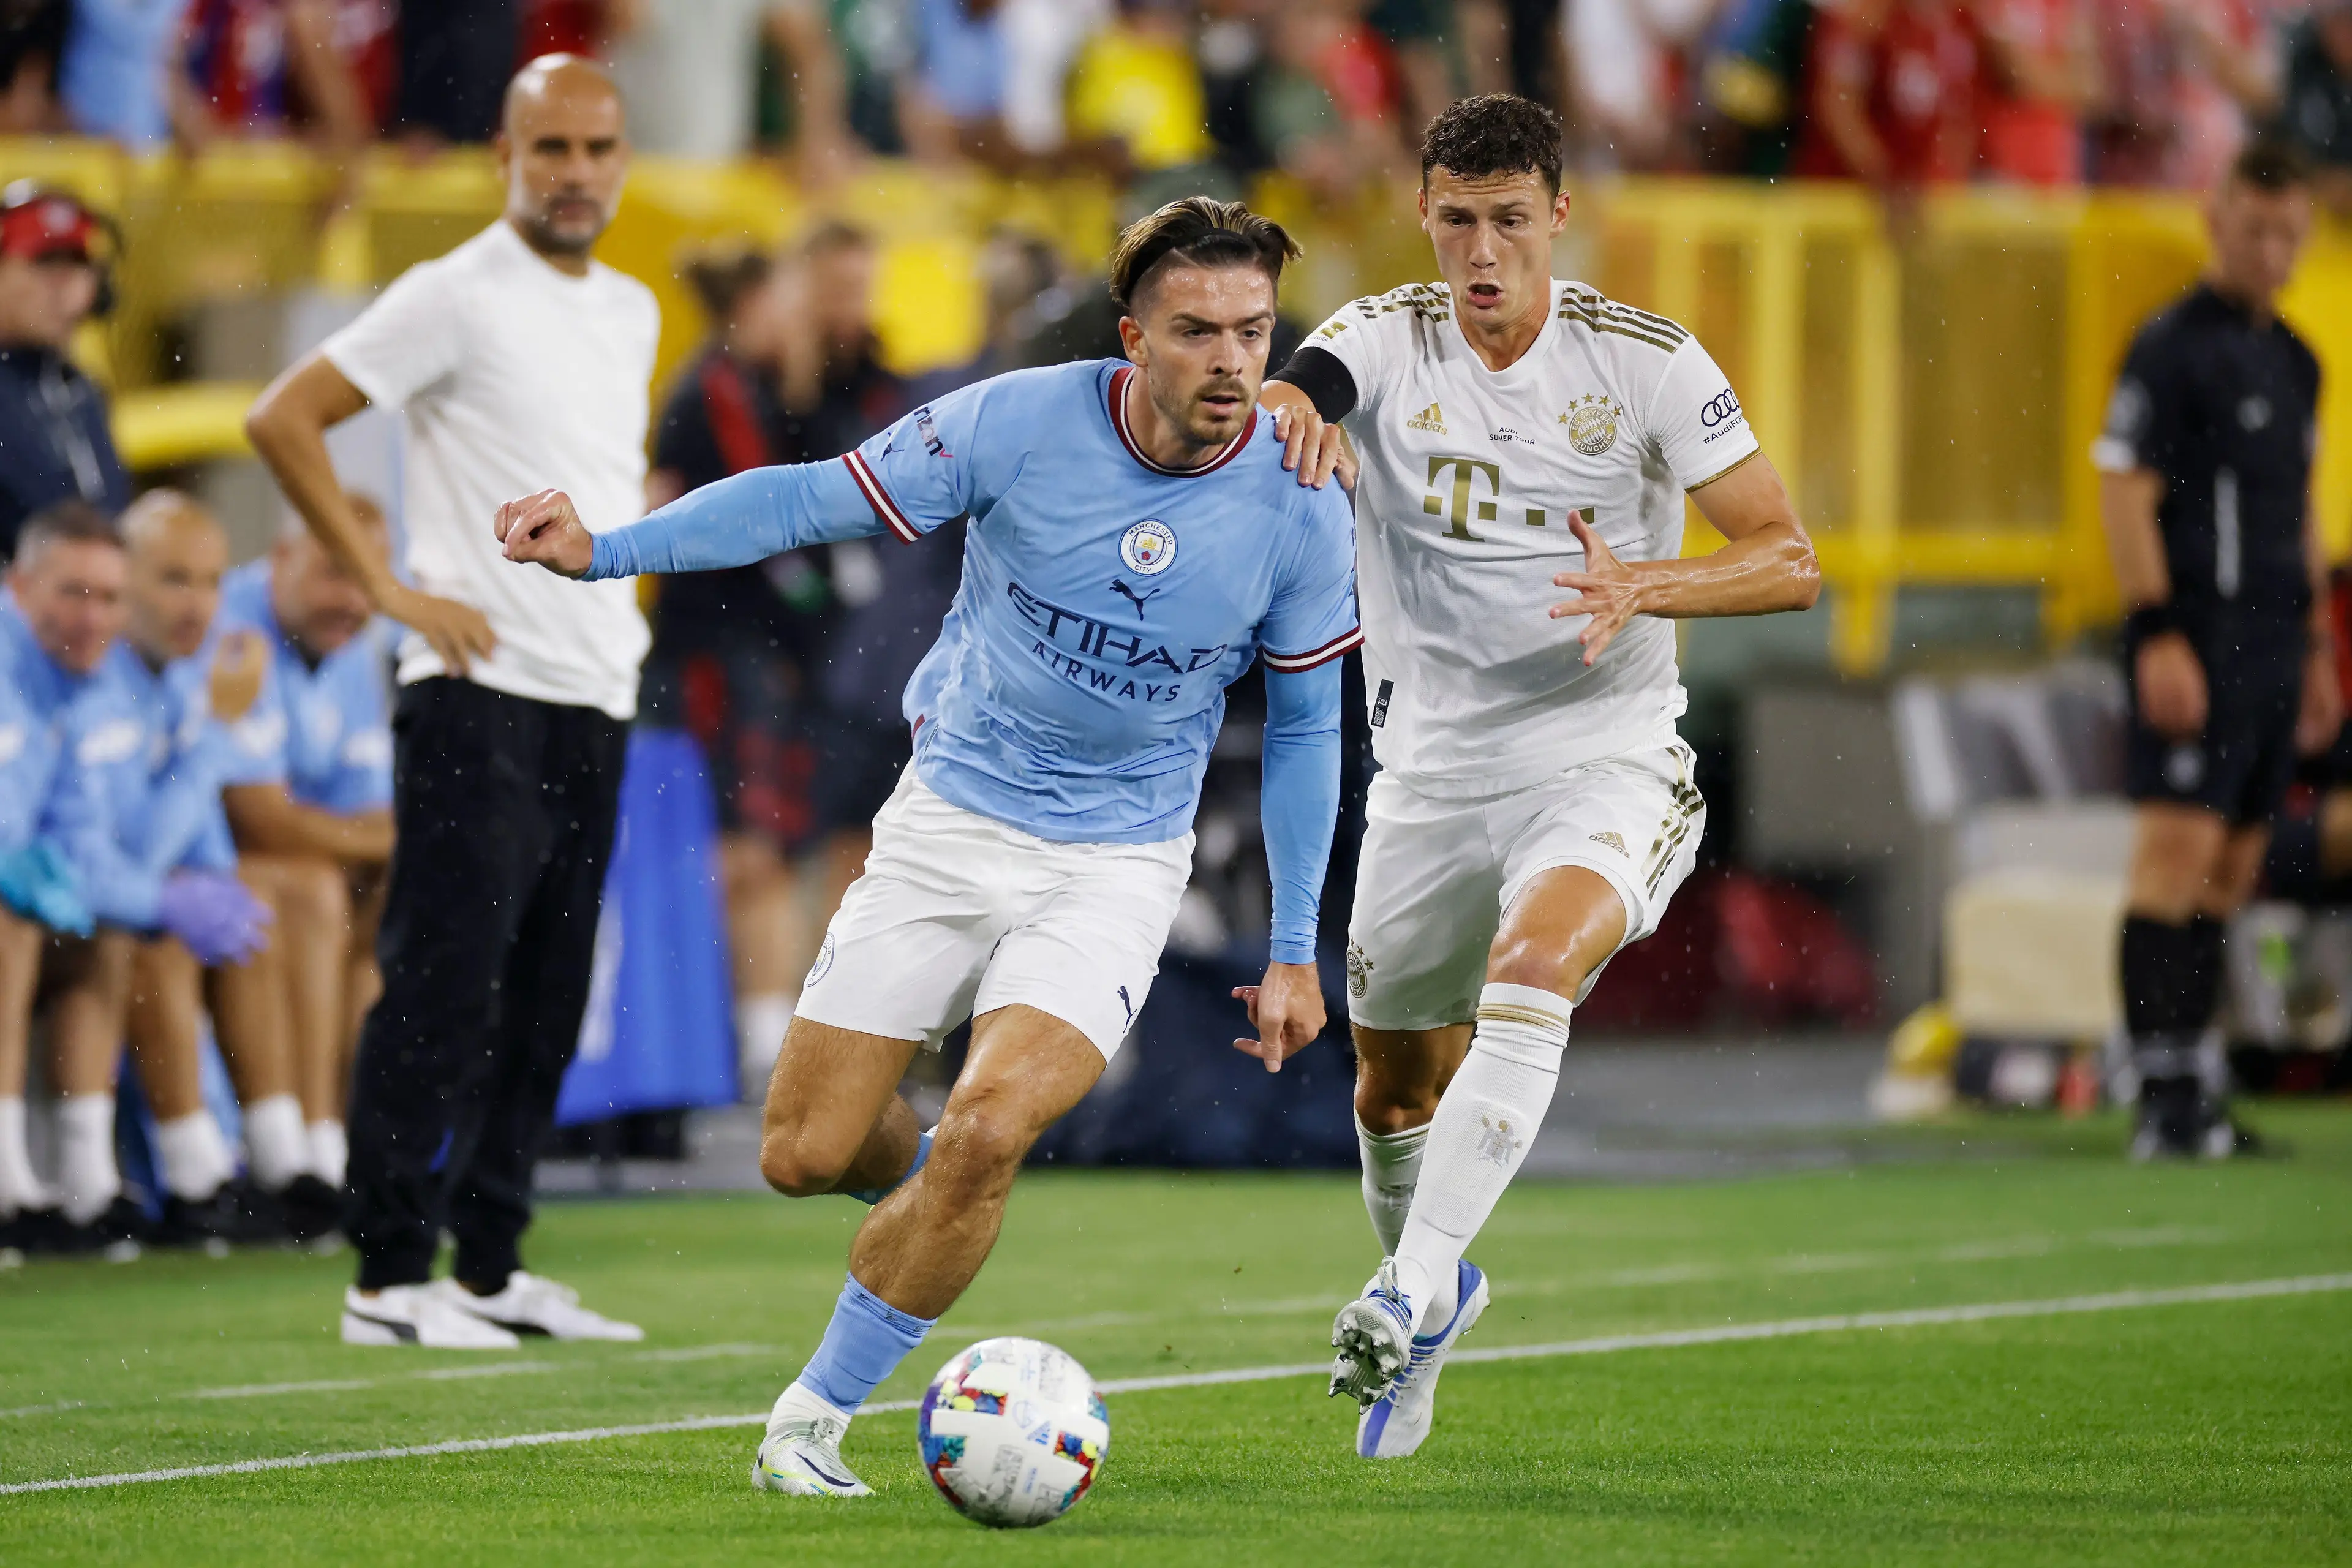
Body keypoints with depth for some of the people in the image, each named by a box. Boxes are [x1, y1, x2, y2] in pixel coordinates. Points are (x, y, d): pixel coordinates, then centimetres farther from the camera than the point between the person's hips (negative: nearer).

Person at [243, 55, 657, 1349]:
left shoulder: (631, 312, 15)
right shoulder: (456, 298, -8)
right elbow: (282, 419, -10)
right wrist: (387, 588, -11)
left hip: (594, 707, 7)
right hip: (480, 698, -7)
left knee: (544, 1003, 8)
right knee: (444, 988, -9)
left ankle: (492, 1267, 14)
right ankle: (391, 1276, -6)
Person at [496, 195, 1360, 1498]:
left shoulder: (1298, 508, -11)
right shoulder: (1021, 423, -15)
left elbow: (1304, 726, 2)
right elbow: (813, 501, -9)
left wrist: (1293, 950, 3)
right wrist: (605, 551, -19)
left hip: (1117, 863, -1)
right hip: (950, 821, 1)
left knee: (986, 1132, -23)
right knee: (804, 1156, 0)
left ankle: (814, 1418, -5)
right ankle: (945, 1193, 37)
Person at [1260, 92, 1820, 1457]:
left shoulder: (1646, 362, -6)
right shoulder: (1385, 341, -2)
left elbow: (1791, 561, -6)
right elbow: (1277, 402, -24)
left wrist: (1646, 587, -25)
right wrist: (1282, 414, -49)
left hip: (1606, 762, -3)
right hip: (1433, 770, 3)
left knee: (1530, 970, -32)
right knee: (1395, 1083, 14)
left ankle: (1415, 1295, -35)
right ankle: (1426, 1279, 45)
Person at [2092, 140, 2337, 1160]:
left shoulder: (2295, 363, 18)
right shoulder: (2172, 347, -7)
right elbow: (2122, 487, -12)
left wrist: (2317, 651, 21)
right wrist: (2157, 635, -18)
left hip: (2271, 645, 8)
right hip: (2195, 639, -8)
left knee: (2232, 869, 7)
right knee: (2178, 852, -13)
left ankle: (2189, 1092, 10)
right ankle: (2161, 1098, -16)